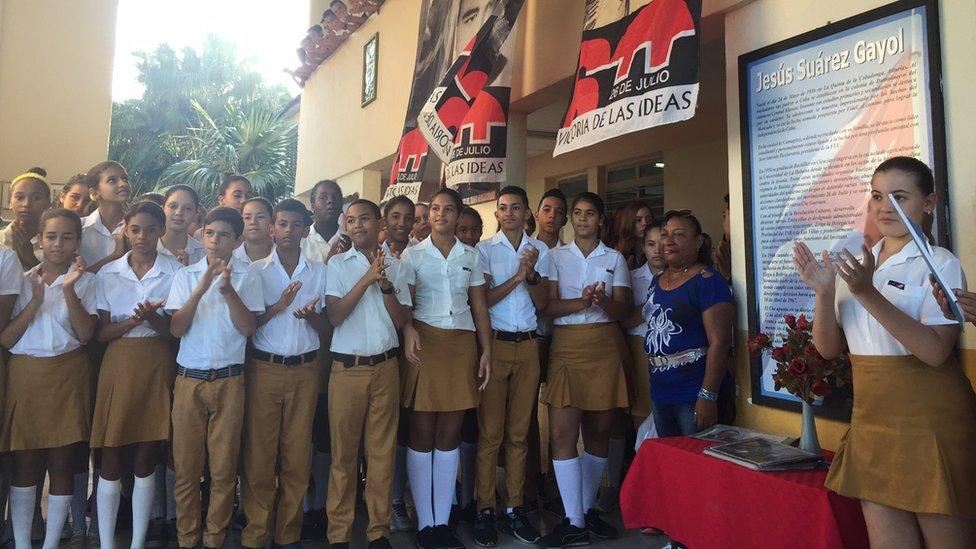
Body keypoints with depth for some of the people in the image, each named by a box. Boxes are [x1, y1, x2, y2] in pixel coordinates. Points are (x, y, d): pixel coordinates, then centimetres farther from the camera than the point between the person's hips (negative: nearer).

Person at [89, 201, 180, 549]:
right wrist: (134, 320, -16)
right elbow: (101, 332, 2)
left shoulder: (176, 271, 1)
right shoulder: (108, 273, 6)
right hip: (119, 364, 1)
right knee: (112, 459, 3)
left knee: (146, 460, 6)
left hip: (157, 366, -1)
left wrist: (153, 320, -19)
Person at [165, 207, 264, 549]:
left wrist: (227, 289, -17)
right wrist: (201, 288, -15)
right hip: (189, 379, 1)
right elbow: (176, 329, -3)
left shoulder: (247, 277, 3)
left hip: (229, 381, -1)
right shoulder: (186, 275, 6)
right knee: (186, 467, 8)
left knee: (224, 468, 6)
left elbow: (249, 328, -5)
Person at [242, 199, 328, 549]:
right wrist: (278, 306, -15)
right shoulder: (256, 270, 5)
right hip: (264, 368, -1)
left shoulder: (319, 271, 9)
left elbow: (326, 327, 8)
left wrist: (310, 315, -13)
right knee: (260, 454, 2)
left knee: (297, 454, 7)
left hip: (304, 370, 2)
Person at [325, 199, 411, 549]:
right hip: (347, 369, -2)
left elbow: (402, 321, 3)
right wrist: (367, 278, -15)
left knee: (382, 452, 8)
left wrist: (386, 285, -11)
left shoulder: (394, 266, 8)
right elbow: (334, 316, -9)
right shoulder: (338, 264, 3)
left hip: (386, 367, 2)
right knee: (343, 453, 5)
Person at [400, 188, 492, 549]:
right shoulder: (412, 255, 5)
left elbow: (479, 308, 11)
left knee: (449, 436, 7)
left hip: (462, 346, 2)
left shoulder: (471, 256, 13)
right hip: (425, 344, -2)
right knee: (422, 435, 1)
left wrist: (486, 351, 3)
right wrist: (408, 331, -25)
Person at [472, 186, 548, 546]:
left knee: (519, 433, 8)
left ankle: (514, 508, 17)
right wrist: (517, 276, -13)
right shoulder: (485, 249, 3)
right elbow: (482, 300, -5)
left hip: (527, 345, 3)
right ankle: (485, 510, 10)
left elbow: (542, 303, 6)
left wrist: (532, 274, -10)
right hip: (494, 343, -3)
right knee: (490, 432, 0)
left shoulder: (540, 250, 11)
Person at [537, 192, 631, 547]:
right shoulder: (556, 256, 11)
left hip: (605, 345, 1)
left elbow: (623, 310, 3)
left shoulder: (615, 258, 13)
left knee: (599, 432, 7)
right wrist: (582, 302, -18)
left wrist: (603, 300, -18)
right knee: (562, 432, -8)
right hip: (566, 346, -1)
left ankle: (588, 508, 25)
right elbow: (549, 306, -1)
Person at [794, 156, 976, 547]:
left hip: (929, 421, -4)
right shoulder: (855, 266, 8)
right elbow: (829, 349, 4)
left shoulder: (940, 263, -6)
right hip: (872, 418, 5)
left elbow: (935, 351, -19)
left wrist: (868, 294, -27)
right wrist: (824, 293, -12)